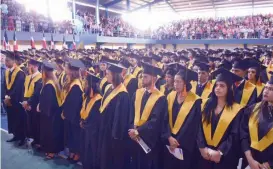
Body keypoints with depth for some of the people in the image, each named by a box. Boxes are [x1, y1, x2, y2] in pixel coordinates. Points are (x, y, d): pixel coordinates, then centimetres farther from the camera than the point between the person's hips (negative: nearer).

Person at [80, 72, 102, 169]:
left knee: (91, 152, 4)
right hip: (85, 128, 9)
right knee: (85, 151, 17)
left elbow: (98, 117, -18)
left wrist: (85, 123, -11)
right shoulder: (87, 96, 7)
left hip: (92, 130, -8)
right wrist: (81, 121, 1)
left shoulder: (98, 99, -20)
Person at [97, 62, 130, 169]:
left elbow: (121, 116, -21)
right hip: (104, 127, 9)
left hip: (113, 129, -8)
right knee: (103, 153, 19)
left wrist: (117, 134, -17)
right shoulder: (108, 88, 5)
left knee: (112, 156, 7)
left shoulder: (122, 94, -22)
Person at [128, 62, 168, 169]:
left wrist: (138, 131, -18)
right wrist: (132, 129, -10)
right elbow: (132, 114, 4)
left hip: (149, 139, -5)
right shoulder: (138, 93, 4)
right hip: (134, 137, 5)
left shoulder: (160, 98, -13)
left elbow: (156, 121, -18)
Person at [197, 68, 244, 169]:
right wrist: (202, 147, -9)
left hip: (225, 157, -3)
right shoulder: (207, 105, 3)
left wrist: (220, 152, -14)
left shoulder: (236, 109, -6)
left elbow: (234, 135, -8)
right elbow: (199, 128, 0)